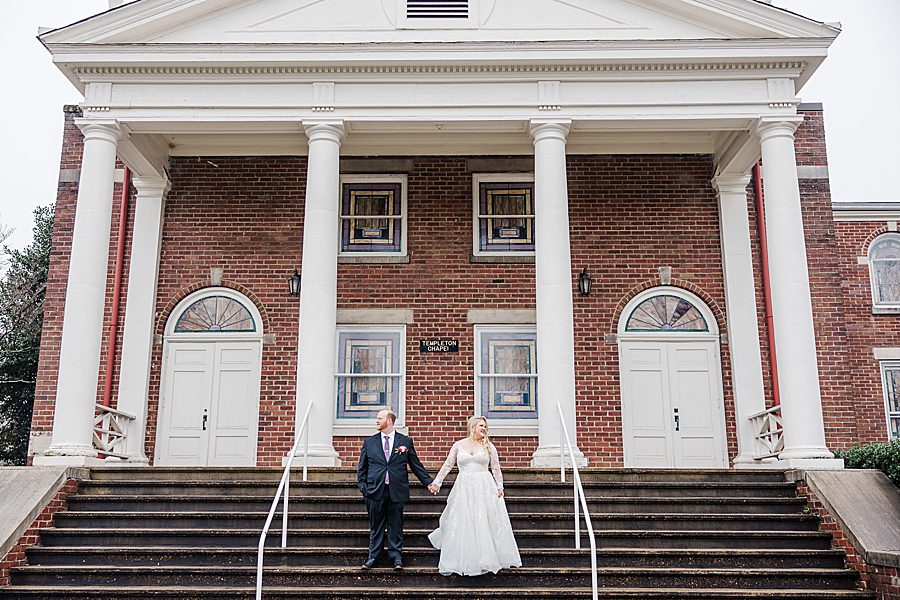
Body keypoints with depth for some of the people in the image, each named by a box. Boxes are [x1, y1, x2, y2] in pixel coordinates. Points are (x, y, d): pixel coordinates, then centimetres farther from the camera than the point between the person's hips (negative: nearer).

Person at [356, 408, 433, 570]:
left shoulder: (406, 441, 6)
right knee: (376, 526, 7)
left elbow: (416, 465, 9)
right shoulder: (369, 442, 9)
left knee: (396, 525, 5)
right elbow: (362, 467, 12)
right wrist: (362, 485, 1)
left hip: (397, 491, -1)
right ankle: (373, 556, 17)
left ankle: (396, 557, 14)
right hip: (375, 490, 1)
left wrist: (429, 482, 5)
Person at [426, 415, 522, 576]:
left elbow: (496, 468, 8)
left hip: (484, 488, 0)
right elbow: (447, 465, 11)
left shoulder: (488, 446, 6)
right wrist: (437, 482, 9)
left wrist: (500, 486, 0)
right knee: (462, 524, 1)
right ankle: (462, 561, 10)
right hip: (464, 488, 0)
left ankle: (486, 560, 9)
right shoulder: (458, 445, 6)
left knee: (484, 524, 0)